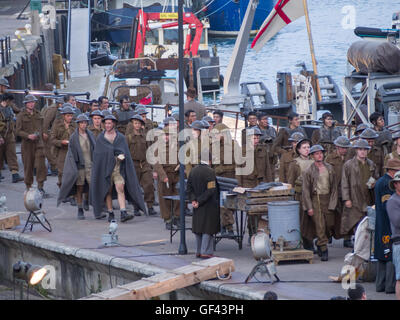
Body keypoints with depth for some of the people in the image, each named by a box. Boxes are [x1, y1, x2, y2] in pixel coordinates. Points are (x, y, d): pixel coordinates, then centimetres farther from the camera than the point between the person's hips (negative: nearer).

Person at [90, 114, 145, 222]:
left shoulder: (121, 137, 8)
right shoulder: (100, 138, 7)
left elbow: (125, 152, 6)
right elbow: (97, 154, 4)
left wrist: (122, 155, -16)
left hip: (118, 167, 0)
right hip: (105, 167, 0)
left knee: (120, 189, -12)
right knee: (108, 191, 4)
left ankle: (123, 213, -20)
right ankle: (110, 213, 15)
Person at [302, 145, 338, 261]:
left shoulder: (329, 168, 8)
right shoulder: (308, 171, -2)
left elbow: (334, 186, 10)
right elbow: (306, 190, -2)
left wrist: (332, 203, 1)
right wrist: (309, 207, -8)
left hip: (328, 198, 4)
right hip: (315, 199, -3)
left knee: (330, 225, 4)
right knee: (320, 226, -8)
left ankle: (320, 243, 29)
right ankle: (323, 250, -3)